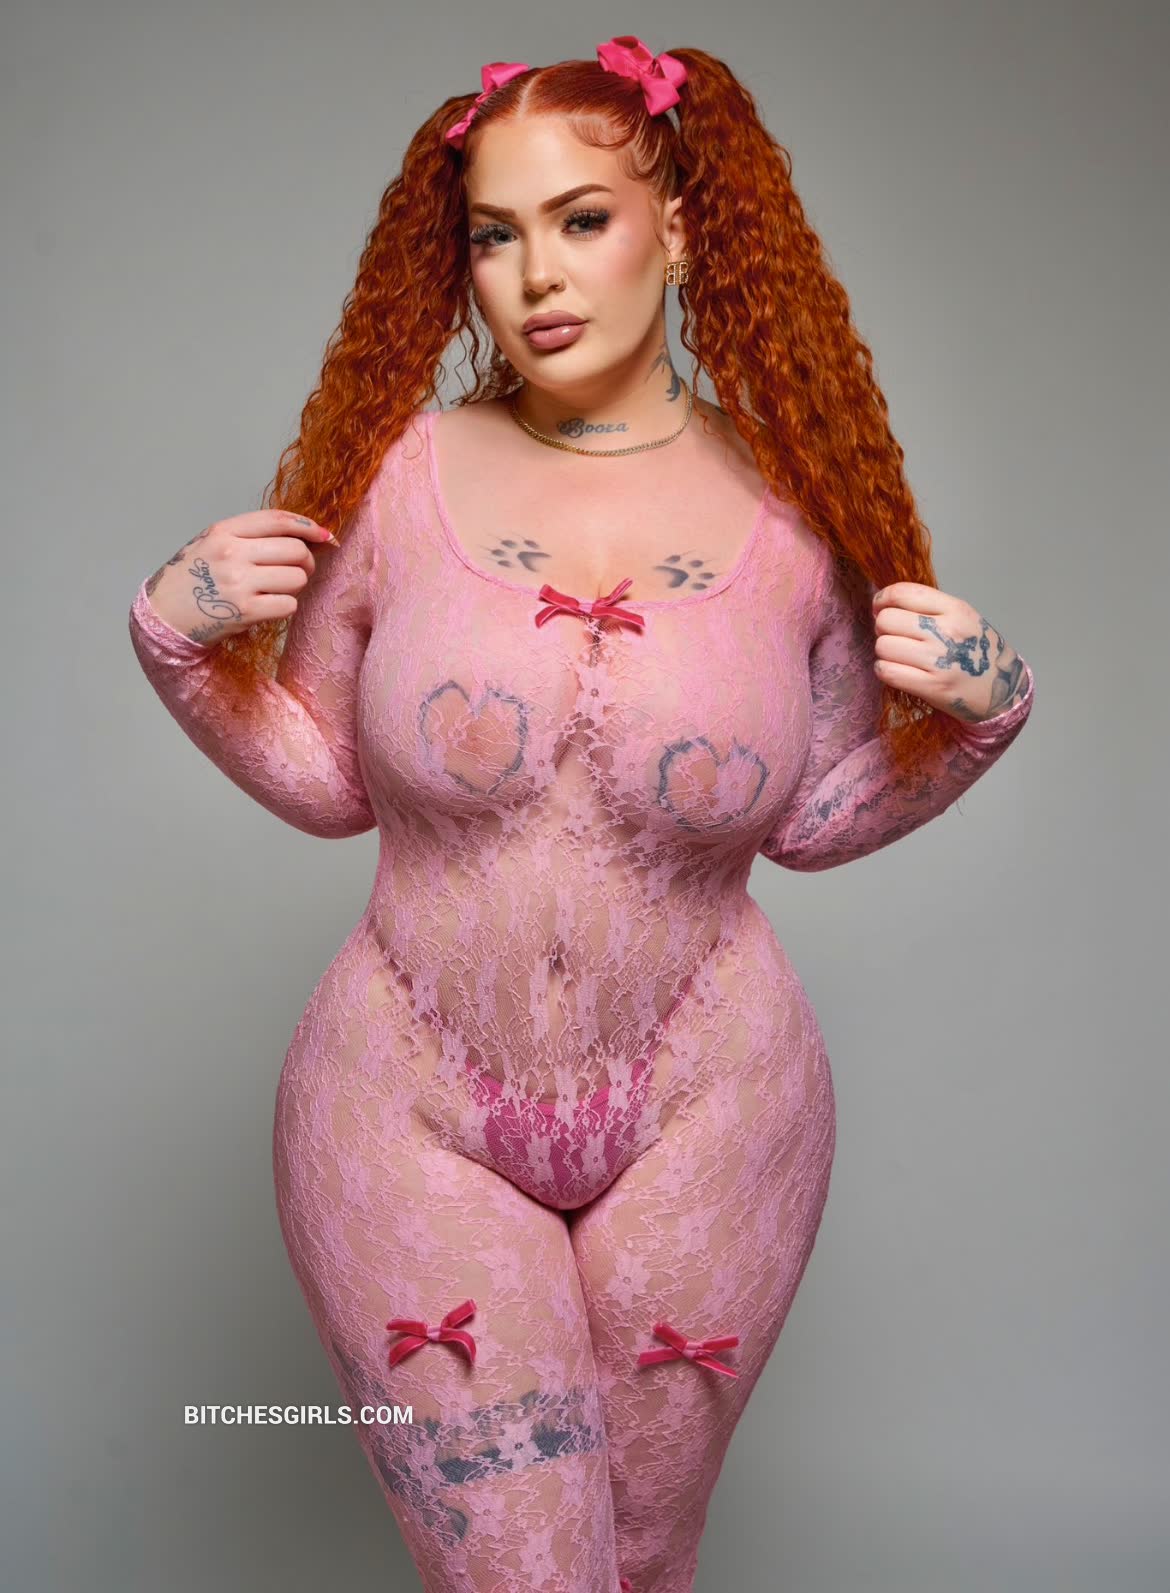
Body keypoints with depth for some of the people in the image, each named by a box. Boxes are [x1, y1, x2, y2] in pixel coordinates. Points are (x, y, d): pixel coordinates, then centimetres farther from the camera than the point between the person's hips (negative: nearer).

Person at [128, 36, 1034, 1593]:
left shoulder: (798, 503, -6)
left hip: (703, 1115, 1)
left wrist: (980, 711, -9)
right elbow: (325, 781, 2)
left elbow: (813, 820, 5)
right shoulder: (395, 473, -7)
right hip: (413, 1110, -1)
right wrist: (177, 637, -11)